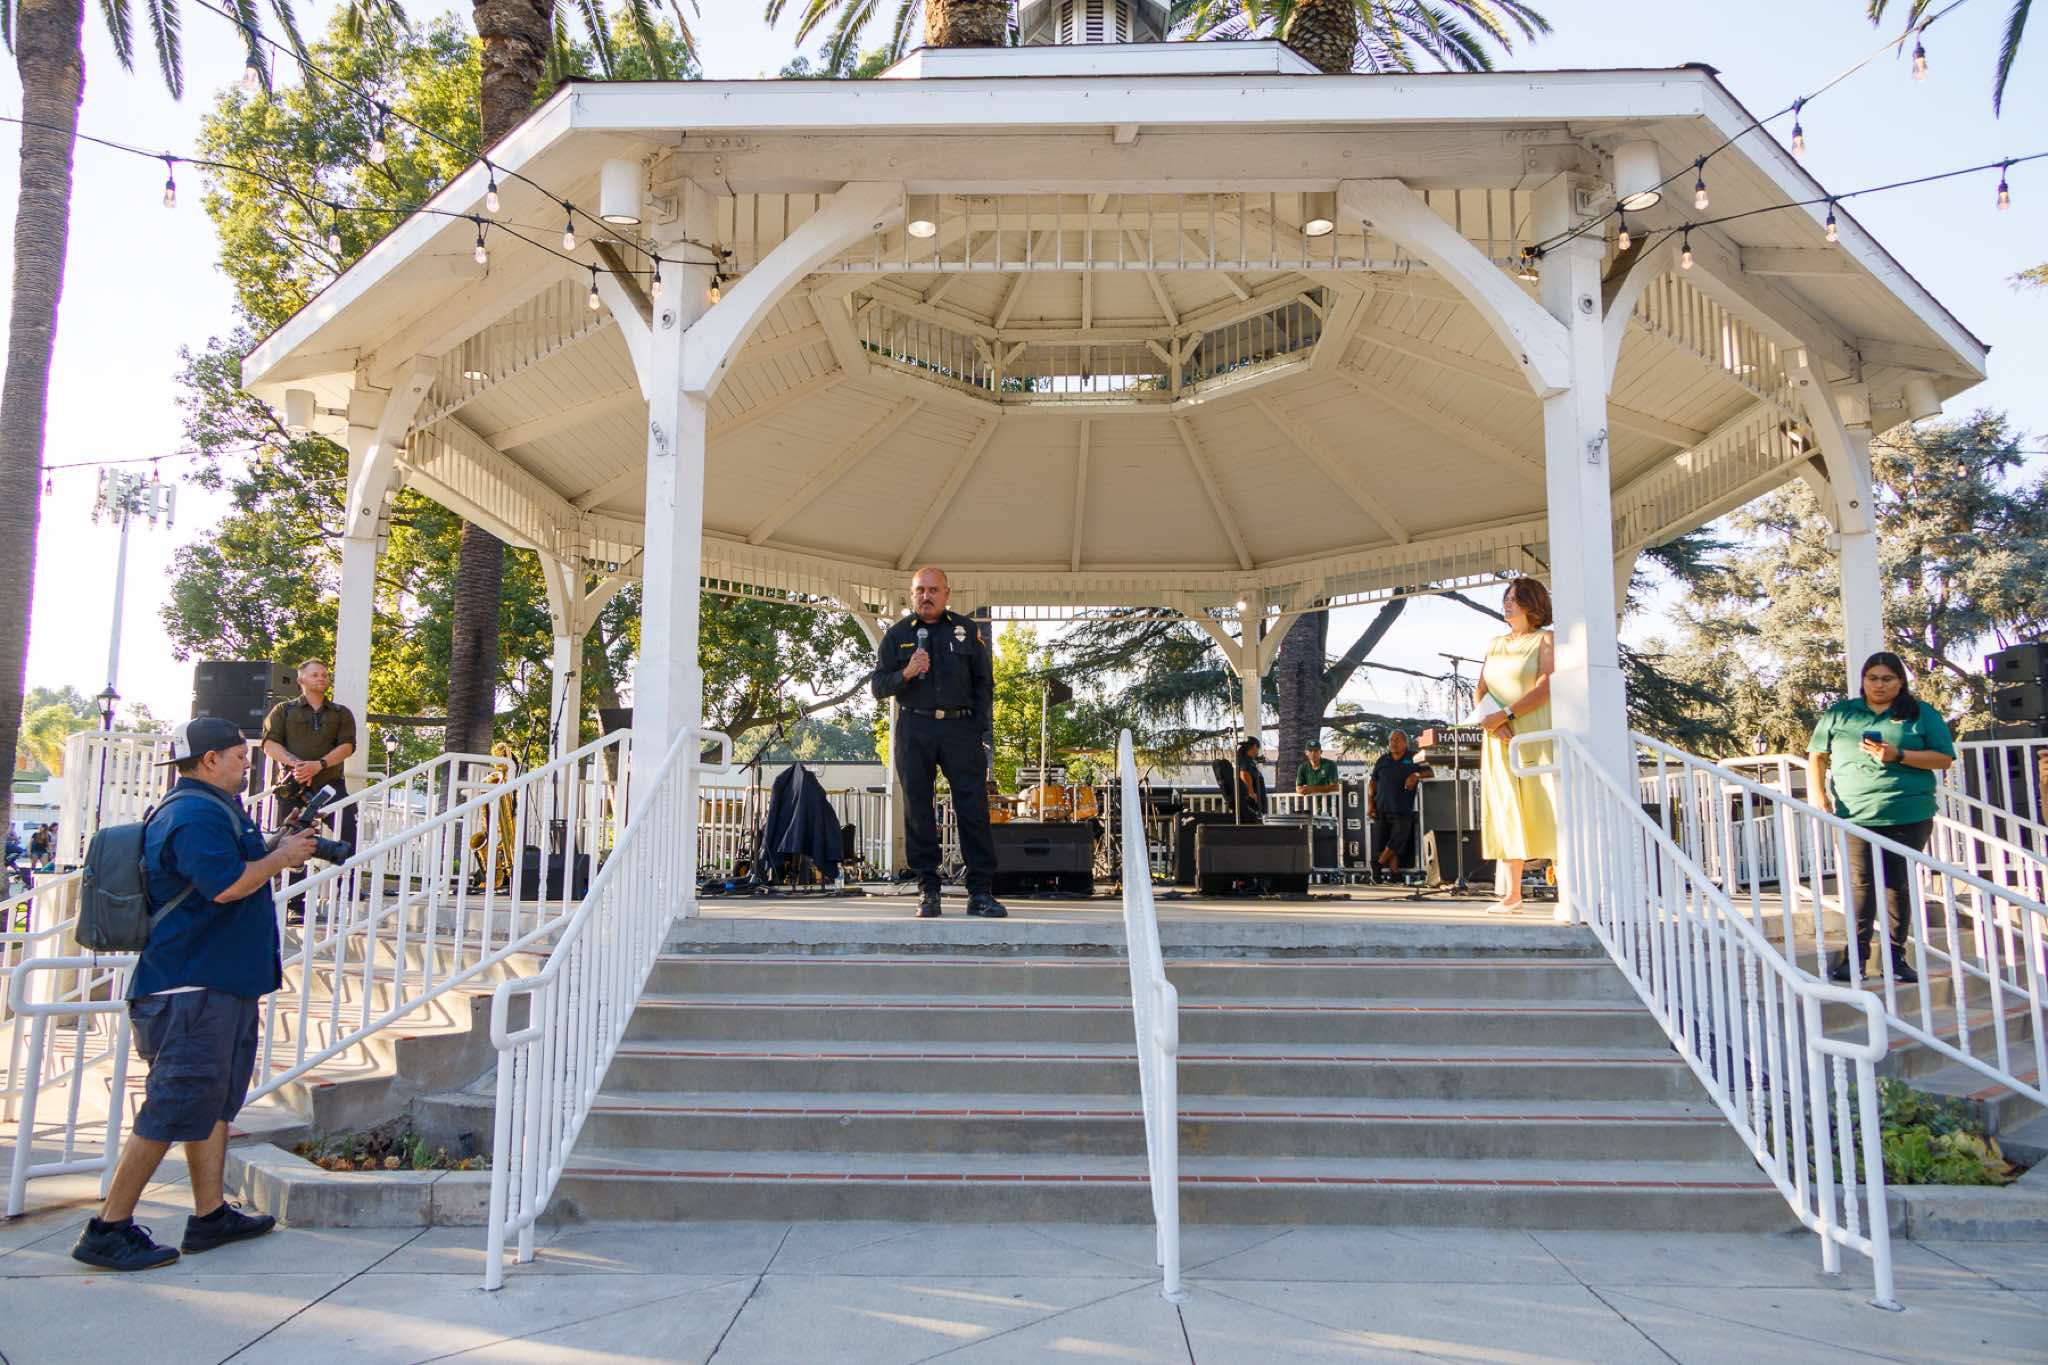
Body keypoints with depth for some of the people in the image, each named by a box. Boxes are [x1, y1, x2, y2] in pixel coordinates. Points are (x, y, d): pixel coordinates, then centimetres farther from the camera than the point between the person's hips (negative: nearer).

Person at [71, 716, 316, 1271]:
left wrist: (282, 854, 14)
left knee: (215, 1100, 14)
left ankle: (210, 1215, 21)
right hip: (195, 989, -11)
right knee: (173, 1108, -6)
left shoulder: (213, 809, 18)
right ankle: (108, 1230, 4)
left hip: (220, 981, 11)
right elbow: (227, 885, -28)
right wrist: (280, 857, -12)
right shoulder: (197, 814, -17)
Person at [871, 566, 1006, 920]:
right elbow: (878, 687, 8)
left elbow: (984, 682, 13)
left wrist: (977, 728, 2)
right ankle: (927, 890, 8)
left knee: (974, 808, -7)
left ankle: (981, 892, -3)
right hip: (914, 729, 0)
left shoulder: (967, 631, 11)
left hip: (960, 727, 0)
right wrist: (906, 674, -12)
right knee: (918, 810, 0)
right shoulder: (897, 635, 10)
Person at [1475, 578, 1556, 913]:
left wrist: (1506, 714, -18)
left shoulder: (1546, 640, 1)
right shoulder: (1496, 644, 18)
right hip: (1500, 739, 6)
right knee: (1506, 812, 3)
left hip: (1536, 735, -5)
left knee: (1546, 810, -10)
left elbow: (1545, 687, -12)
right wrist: (1493, 721, -7)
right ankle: (1512, 894, 5)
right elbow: (1482, 691, 12)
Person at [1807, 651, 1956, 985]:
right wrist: (1817, 796, -4)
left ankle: (1896, 956, 14)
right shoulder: (1839, 713, 11)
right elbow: (1816, 756, 11)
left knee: (1899, 884, 6)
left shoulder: (1922, 714, 8)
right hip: (1855, 815, 0)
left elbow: (1944, 758, 2)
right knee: (1860, 882, -5)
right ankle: (1855, 955, -1)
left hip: (1909, 816, 0)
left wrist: (1898, 755, -12)